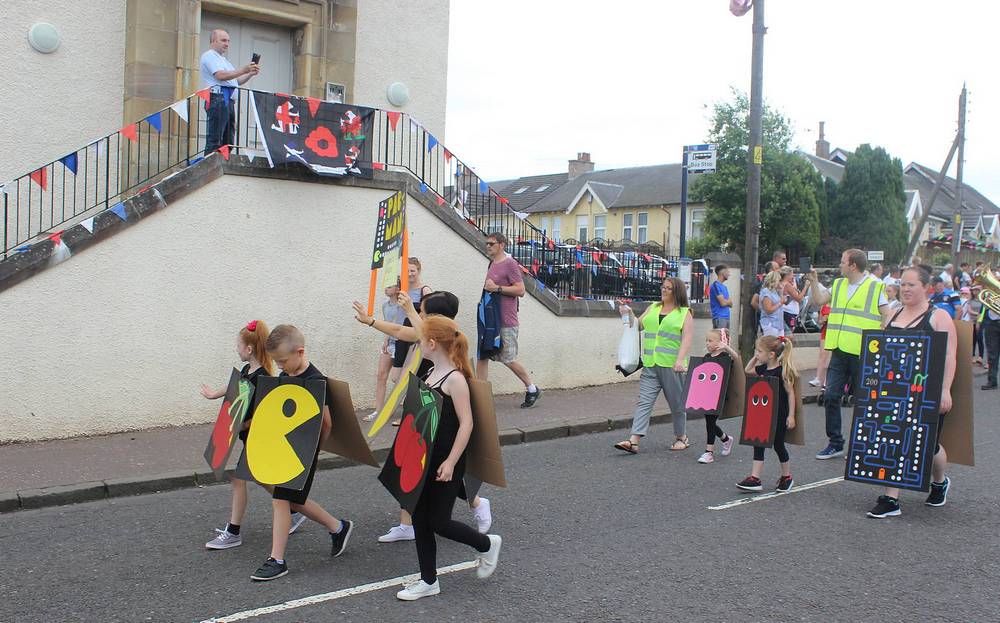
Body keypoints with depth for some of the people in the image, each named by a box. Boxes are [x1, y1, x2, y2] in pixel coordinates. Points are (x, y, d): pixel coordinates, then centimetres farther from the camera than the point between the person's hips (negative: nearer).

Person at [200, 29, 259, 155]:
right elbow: (221, 75, -14)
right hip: (218, 98, -10)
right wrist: (243, 70, -15)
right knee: (215, 140, -15)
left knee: (227, 142, 5)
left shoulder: (223, 59, 31)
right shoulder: (209, 55, 1)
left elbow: (236, 81, 26)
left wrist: (251, 73, 10)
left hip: (228, 101, 10)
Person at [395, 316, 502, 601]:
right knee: (420, 519, 10)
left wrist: (451, 462, -21)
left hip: (446, 463, -8)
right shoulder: (430, 374, 8)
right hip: (425, 460, 8)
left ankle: (487, 544, 24)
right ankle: (428, 581, 21)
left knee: (438, 522, 0)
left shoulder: (455, 379, -17)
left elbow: (466, 423, -19)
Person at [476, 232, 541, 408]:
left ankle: (532, 390, 18)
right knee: (482, 356, 3)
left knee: (508, 360, 0)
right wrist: (487, 288, 11)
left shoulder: (510, 264, -11)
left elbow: (520, 290, -17)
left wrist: (497, 288, -20)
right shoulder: (492, 264, 15)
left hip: (506, 322, -8)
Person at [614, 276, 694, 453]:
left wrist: (680, 360, -20)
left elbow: (686, 339, -7)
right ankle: (634, 441, -11)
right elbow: (638, 326, 18)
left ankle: (681, 437, 27)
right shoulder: (653, 308, 17)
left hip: (671, 365, -4)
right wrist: (630, 315, 0)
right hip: (650, 365, 4)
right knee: (644, 401, -5)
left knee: (677, 402, 9)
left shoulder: (685, 313, 3)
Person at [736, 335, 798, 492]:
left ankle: (787, 477, 26)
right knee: (758, 444, 2)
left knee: (778, 445, 6)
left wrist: (791, 415, -16)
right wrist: (755, 357, 8)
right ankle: (755, 478, 3)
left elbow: (790, 392, -14)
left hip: (779, 415, -7)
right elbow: (748, 370, 23)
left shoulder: (782, 371, -16)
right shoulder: (762, 369, 4)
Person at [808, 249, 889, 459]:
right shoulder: (839, 284, 13)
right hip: (840, 351, 6)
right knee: (831, 396, 2)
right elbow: (819, 300, 22)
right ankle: (835, 443, 12)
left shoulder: (875, 287, -5)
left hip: (863, 354, -6)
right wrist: (814, 281, 9)